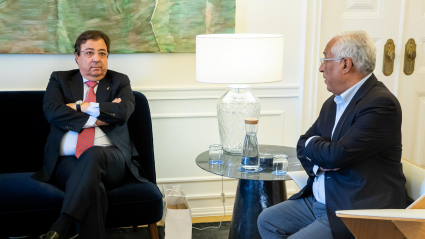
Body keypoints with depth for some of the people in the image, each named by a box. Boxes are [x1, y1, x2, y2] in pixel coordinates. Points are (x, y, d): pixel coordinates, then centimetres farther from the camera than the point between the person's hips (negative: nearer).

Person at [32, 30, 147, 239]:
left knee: (93, 154, -37)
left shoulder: (119, 81, 15)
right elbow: (51, 111, -4)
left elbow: (124, 111, -7)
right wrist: (95, 119, -9)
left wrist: (80, 107, -5)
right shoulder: (60, 79, 16)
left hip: (110, 160, 0)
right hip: (67, 161, 0)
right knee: (92, 184, -35)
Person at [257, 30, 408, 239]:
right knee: (267, 220, 6)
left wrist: (311, 143, -4)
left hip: (359, 210, -9)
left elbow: (337, 155, -26)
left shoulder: (381, 104, -20)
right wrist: (319, 162, -9)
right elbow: (303, 145, 14)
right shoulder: (334, 102, 9)